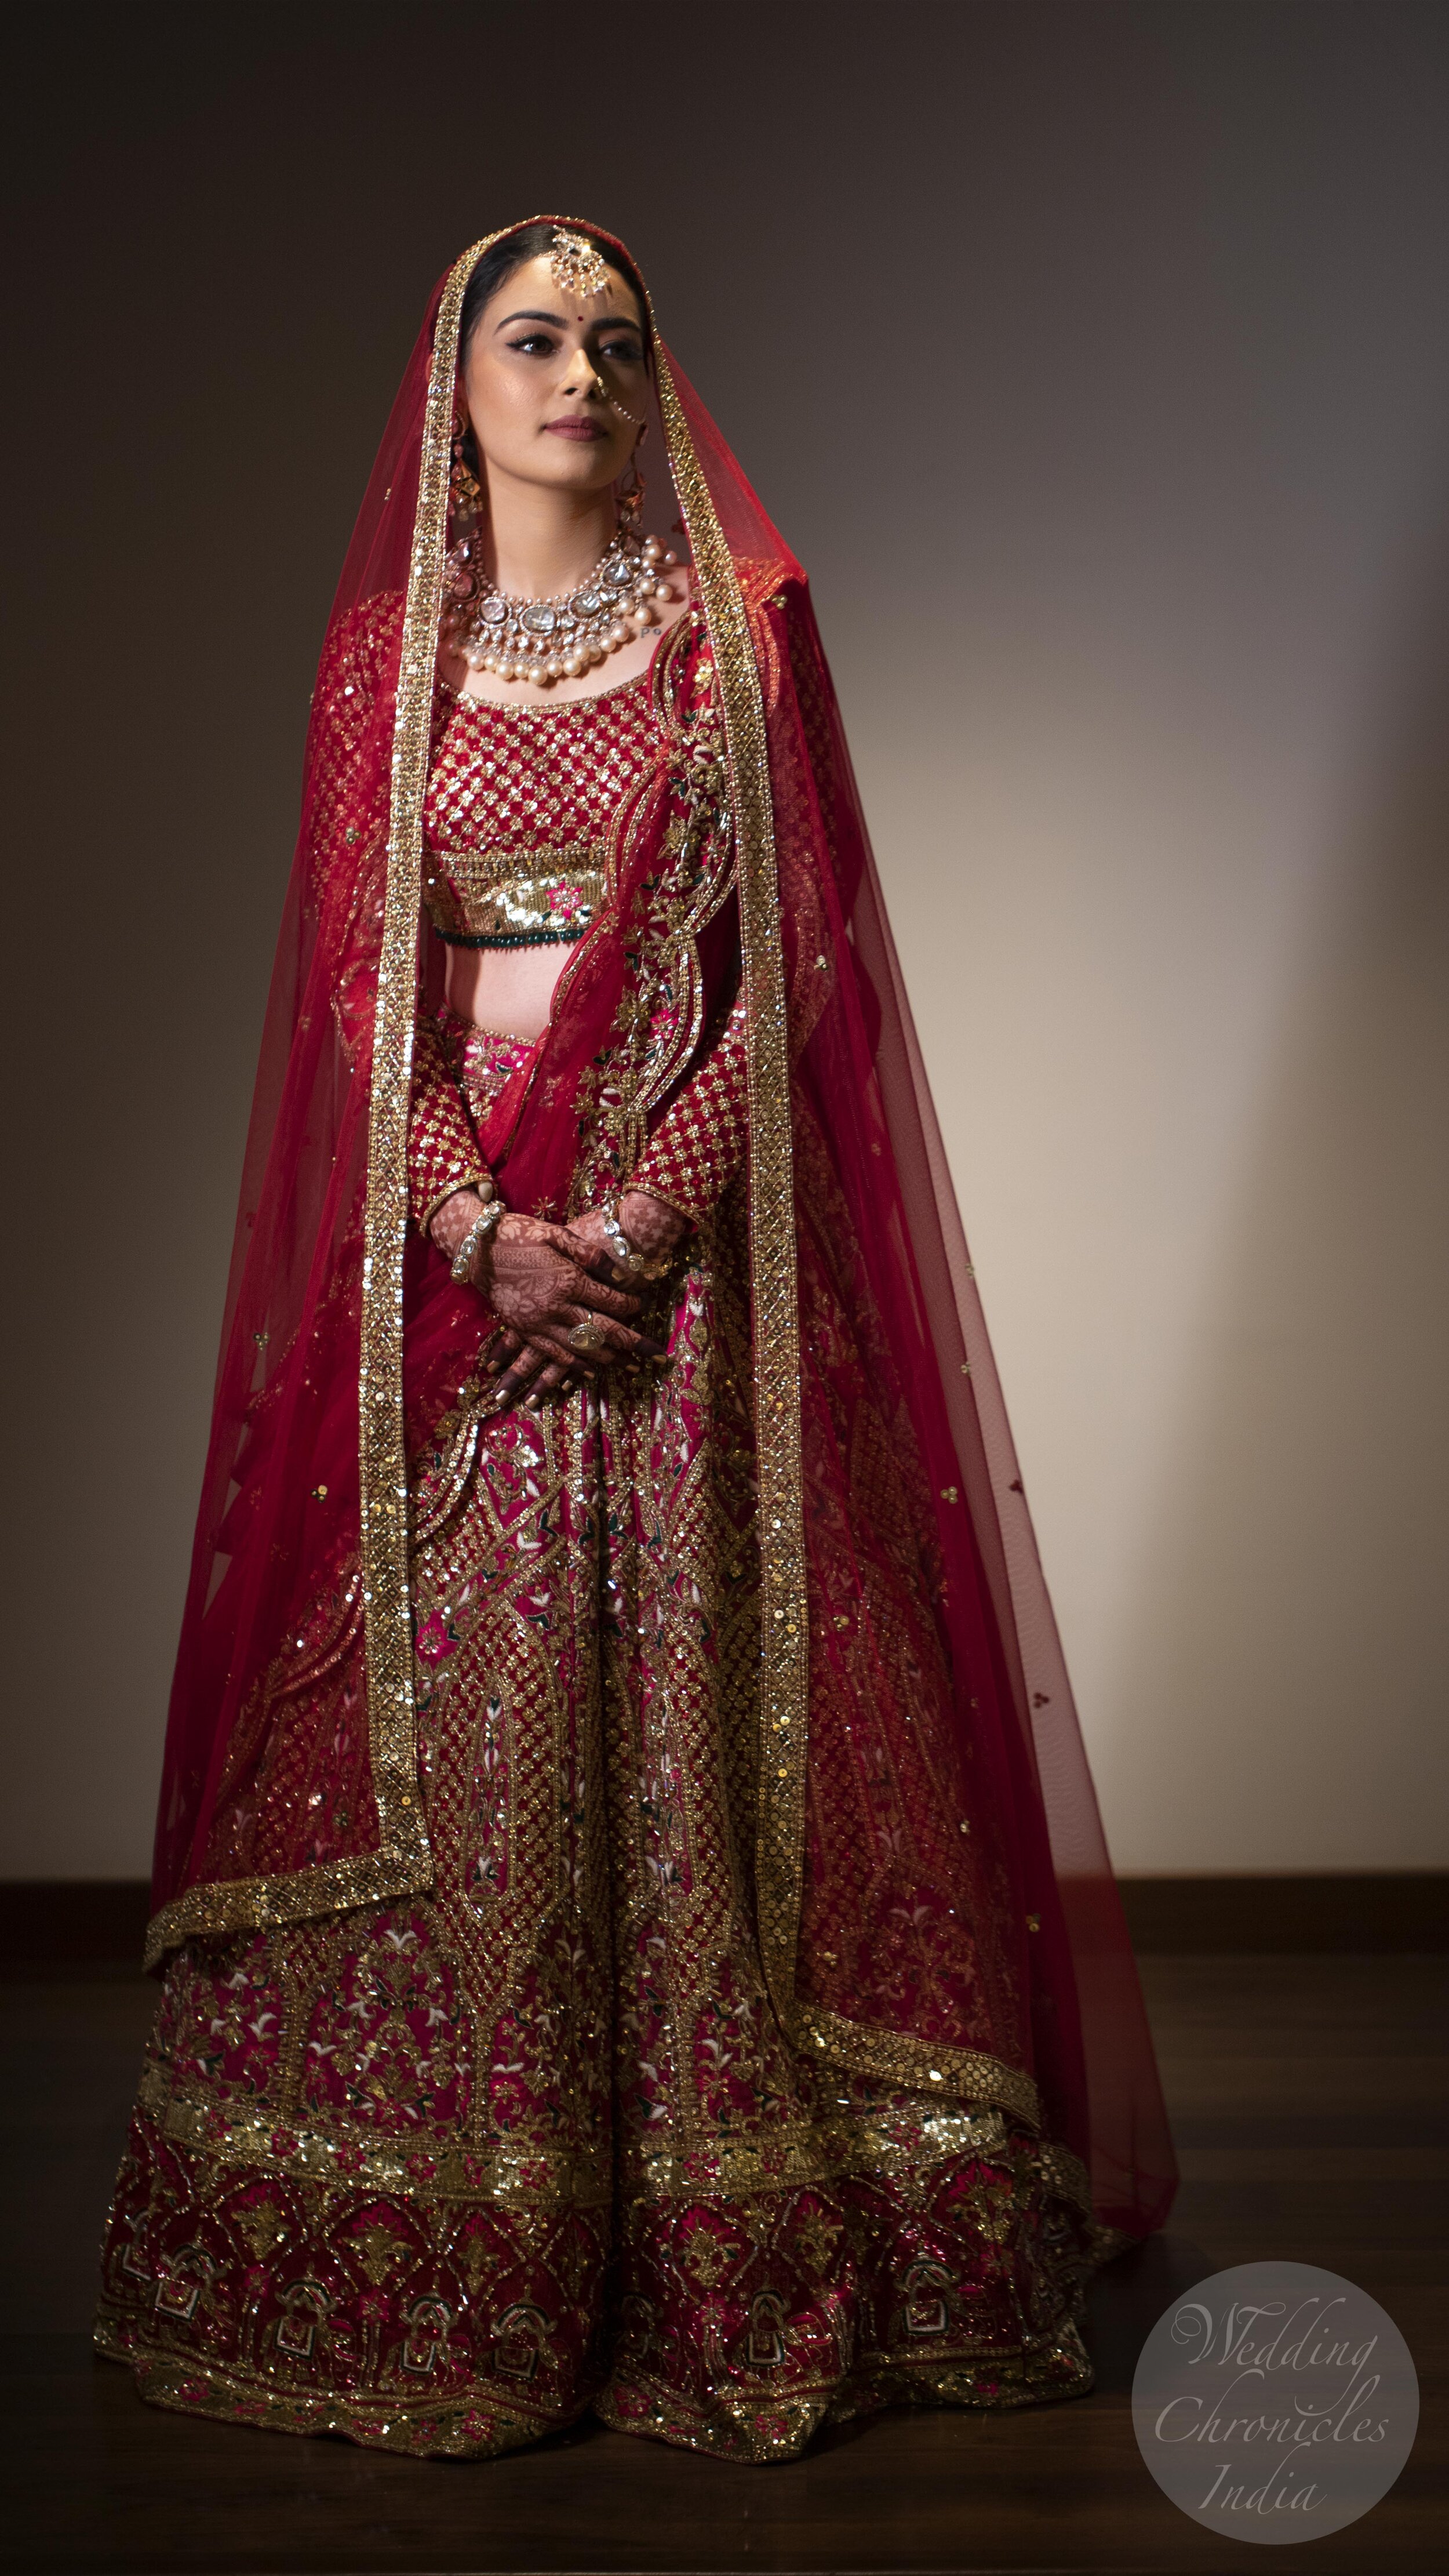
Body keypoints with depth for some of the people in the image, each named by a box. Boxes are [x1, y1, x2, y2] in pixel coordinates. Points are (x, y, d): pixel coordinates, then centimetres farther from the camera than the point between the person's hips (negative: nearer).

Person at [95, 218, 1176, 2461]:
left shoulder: (743, 622, 7)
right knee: (452, 1721, 1)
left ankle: (742, 2262, 10)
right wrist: (484, 1227, -12)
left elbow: (801, 953, -1)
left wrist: (642, 1207, -13)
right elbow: (357, 981, 3)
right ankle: (437, 2265, 13)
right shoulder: (381, 655, 11)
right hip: (453, 1243, 1)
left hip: (702, 1244, -1)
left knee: (710, 1715, -2)